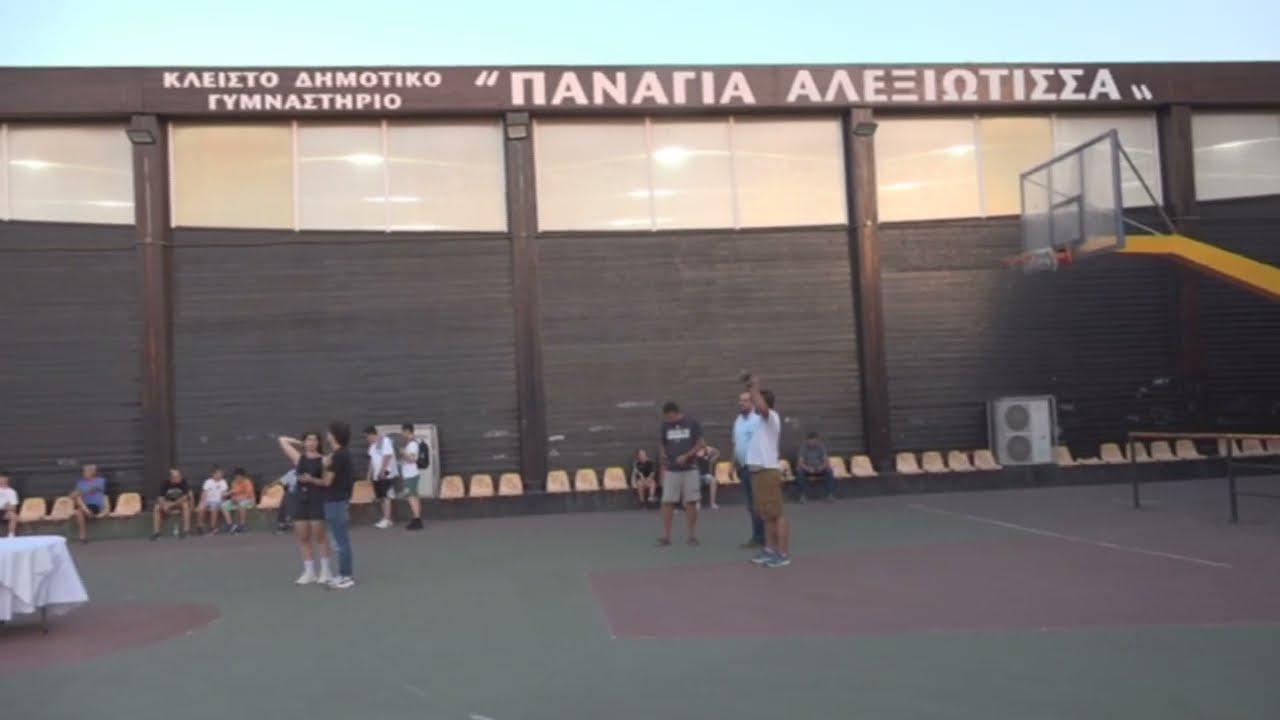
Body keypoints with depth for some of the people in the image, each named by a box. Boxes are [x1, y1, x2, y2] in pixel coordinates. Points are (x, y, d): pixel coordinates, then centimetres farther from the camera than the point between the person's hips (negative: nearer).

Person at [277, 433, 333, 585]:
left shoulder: (323, 460, -1)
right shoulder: (298, 458, 8)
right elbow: (282, 440, 14)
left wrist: (313, 480, -15)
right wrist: (299, 443, 14)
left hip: (317, 498, -4)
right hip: (301, 498, 4)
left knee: (319, 536, -2)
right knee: (303, 537, 5)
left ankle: (325, 571, 5)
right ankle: (309, 572, 12)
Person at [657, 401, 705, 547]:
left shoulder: (692, 423, -4)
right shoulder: (665, 425, 6)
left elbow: (701, 443, -3)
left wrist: (687, 456, -15)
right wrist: (663, 454, -4)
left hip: (690, 469, -2)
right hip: (671, 470, 2)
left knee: (691, 502, 1)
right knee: (667, 502, -3)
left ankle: (692, 536, 10)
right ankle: (665, 536, 3)